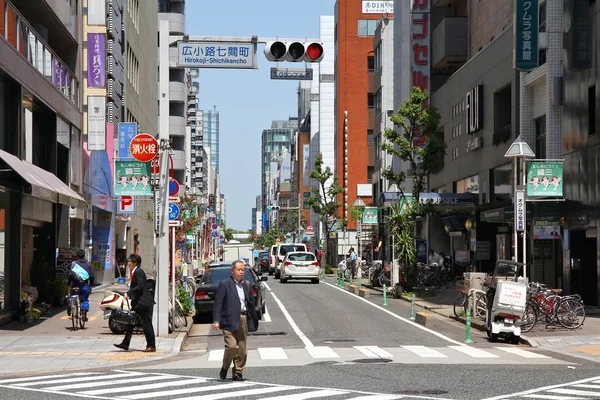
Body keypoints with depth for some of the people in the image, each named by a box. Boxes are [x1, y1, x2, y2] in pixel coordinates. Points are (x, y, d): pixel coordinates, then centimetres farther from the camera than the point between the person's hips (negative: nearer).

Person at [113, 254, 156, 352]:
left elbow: (140, 286, -22)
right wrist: (129, 295, 8)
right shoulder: (135, 272, 16)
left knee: (146, 324, -5)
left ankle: (151, 346, 1)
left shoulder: (138, 272, -14)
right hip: (138, 303, 11)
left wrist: (128, 293, -21)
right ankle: (125, 343, 17)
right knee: (131, 322, 12)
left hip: (144, 302, -11)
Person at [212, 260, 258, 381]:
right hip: (229, 320, -6)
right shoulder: (224, 284, -3)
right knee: (232, 346, -14)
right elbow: (218, 304, -7)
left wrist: (255, 319, 19)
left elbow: (251, 303, 22)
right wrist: (216, 321, -16)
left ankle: (238, 372, 17)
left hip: (243, 319, 6)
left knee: (242, 349, 6)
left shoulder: (246, 286, 16)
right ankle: (224, 368, 9)